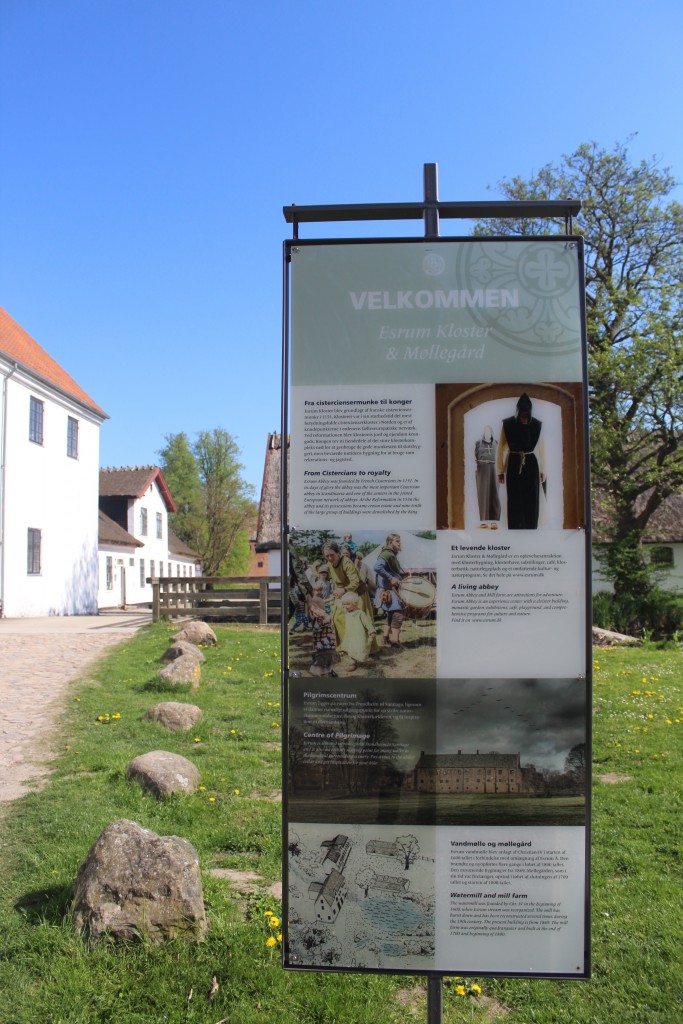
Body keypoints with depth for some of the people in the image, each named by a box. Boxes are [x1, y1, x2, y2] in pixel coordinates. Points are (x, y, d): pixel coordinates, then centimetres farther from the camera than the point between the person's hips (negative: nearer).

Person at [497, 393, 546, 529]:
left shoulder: (537, 425, -3)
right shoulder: (508, 425, -7)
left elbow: (540, 448, 4)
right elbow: (501, 448, -2)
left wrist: (543, 470, 6)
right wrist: (500, 471, -3)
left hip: (531, 465, 1)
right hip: (514, 465, -1)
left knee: (531, 501, 2)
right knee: (514, 502, -1)